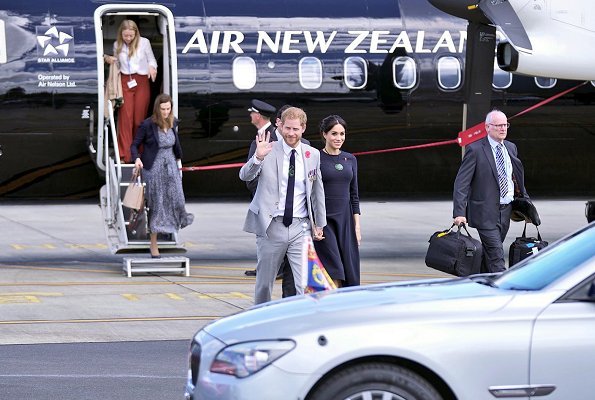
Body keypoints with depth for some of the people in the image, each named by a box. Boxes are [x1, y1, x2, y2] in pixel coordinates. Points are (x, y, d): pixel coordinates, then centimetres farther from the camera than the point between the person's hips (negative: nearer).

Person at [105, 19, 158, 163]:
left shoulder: (144, 42, -3)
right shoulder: (117, 45, 6)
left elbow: (151, 60, 6)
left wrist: (152, 67, -16)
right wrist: (108, 59, -1)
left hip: (141, 82, -1)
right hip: (125, 81, 1)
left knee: (139, 118, 4)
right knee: (125, 117, -6)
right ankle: (124, 155, -7)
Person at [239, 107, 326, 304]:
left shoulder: (313, 155, 7)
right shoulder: (269, 150, -3)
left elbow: (318, 191, 17)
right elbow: (245, 176, -16)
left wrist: (319, 224, 17)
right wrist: (258, 157, -34)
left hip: (300, 228, 2)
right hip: (271, 227, -2)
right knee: (264, 284, 7)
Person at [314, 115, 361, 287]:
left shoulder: (350, 159, 11)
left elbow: (354, 194, 14)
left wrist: (357, 225, 9)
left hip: (345, 219, 5)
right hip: (323, 220, -5)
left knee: (349, 275, 4)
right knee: (334, 273, -12)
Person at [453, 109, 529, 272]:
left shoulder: (511, 148, 11)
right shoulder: (475, 150, -9)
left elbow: (517, 179, 24)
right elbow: (461, 183, -12)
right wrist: (459, 213, -21)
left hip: (506, 210, 6)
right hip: (486, 213, -6)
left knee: (490, 254, 12)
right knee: (496, 258, -11)